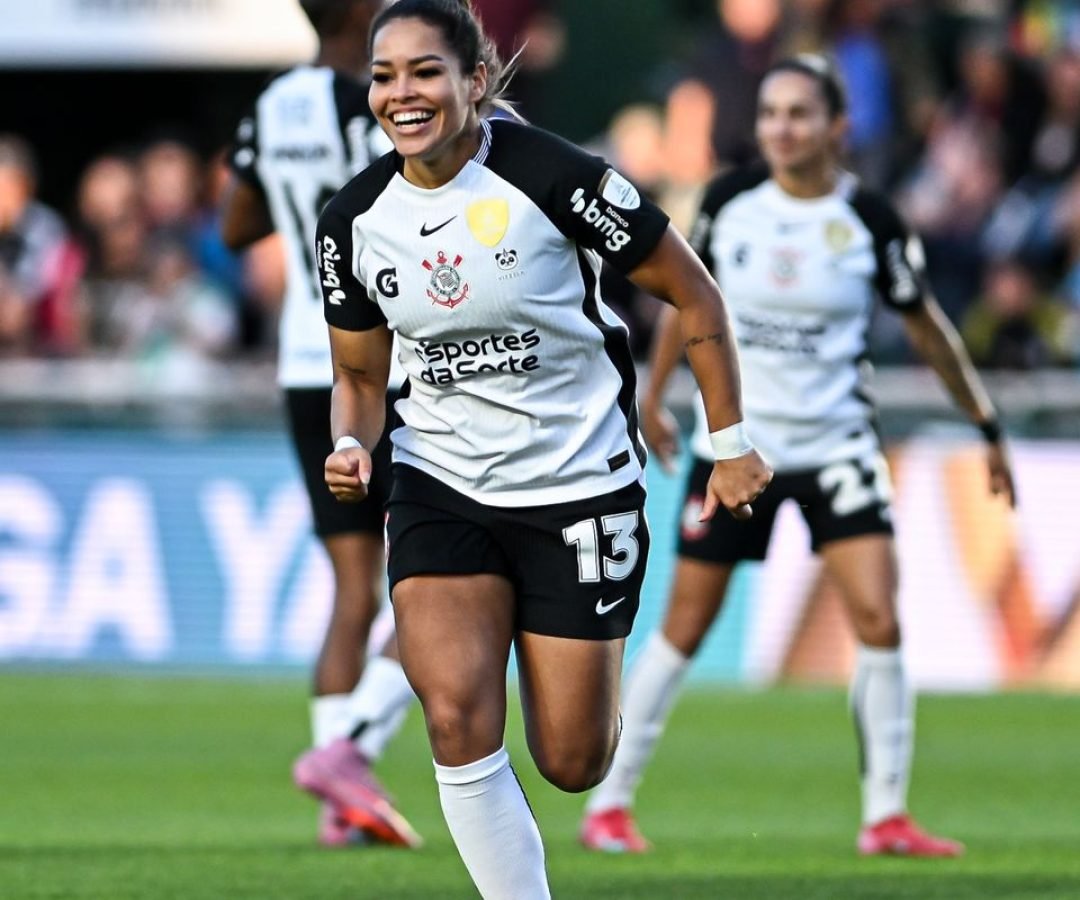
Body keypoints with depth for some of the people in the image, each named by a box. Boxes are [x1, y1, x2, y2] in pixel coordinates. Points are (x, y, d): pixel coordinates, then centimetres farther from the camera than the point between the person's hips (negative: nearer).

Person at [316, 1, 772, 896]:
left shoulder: (553, 176, -17)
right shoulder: (354, 220, -3)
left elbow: (695, 296, -6)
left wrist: (731, 442, -4)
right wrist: (351, 447, -11)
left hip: (580, 487, -3)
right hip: (441, 485, 3)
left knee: (572, 763, 3)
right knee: (458, 721, -19)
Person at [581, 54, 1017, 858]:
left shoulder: (869, 221, -7)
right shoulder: (729, 201, -4)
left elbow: (926, 326, 4)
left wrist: (986, 423, 7)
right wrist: (654, 398, 16)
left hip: (835, 444, 0)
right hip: (733, 443, 1)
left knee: (879, 619, -13)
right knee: (686, 627, 3)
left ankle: (887, 816, -3)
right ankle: (609, 802, 14)